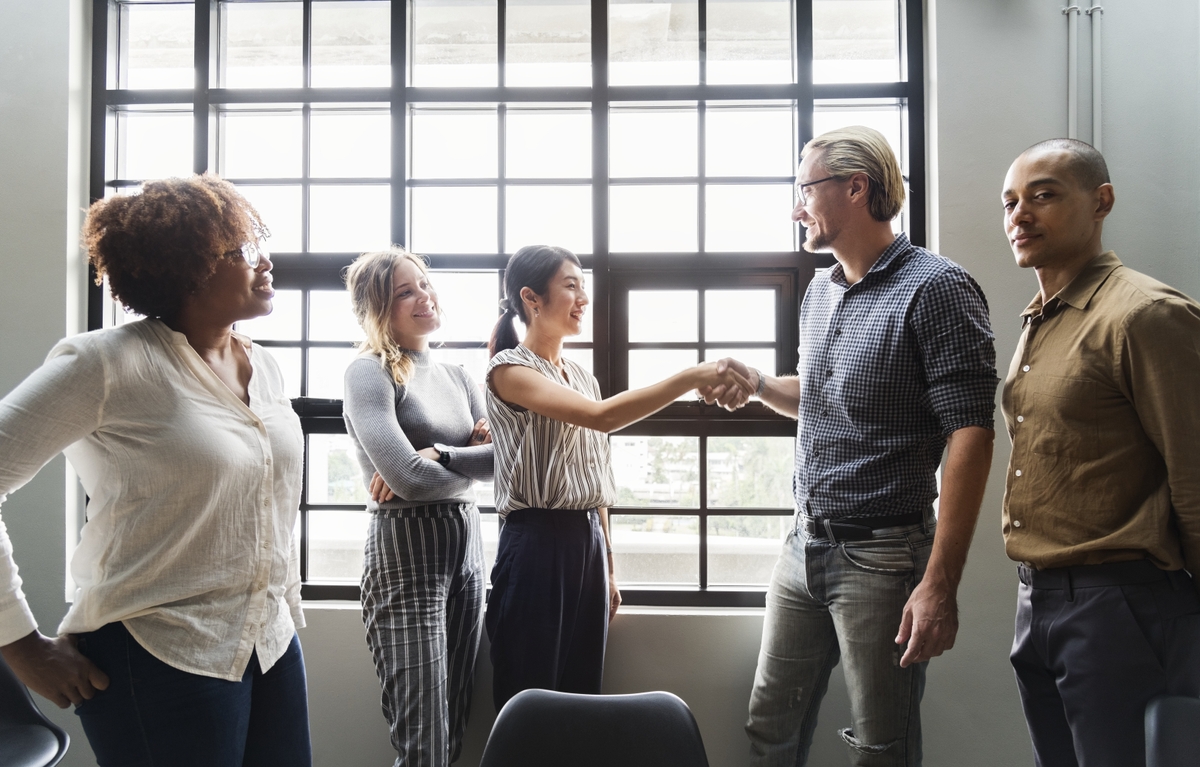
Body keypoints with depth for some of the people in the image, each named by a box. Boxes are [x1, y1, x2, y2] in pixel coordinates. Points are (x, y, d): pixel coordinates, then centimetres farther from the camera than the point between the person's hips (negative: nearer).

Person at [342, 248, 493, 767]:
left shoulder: (455, 376, 15)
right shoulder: (370, 371, -6)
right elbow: (407, 478, -18)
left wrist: (437, 456, -13)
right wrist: (472, 460, -1)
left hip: (467, 549, 7)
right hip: (406, 553, -7)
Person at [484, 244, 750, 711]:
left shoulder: (582, 376, 14)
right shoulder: (509, 369, -9)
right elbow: (602, 417, -25)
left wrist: (607, 568, 16)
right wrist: (693, 377, -28)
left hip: (588, 542, 7)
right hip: (535, 545, -7)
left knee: (582, 695, 12)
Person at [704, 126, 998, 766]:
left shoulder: (935, 288, -13)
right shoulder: (819, 292, 13)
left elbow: (969, 436, -18)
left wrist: (940, 583, -23)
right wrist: (756, 383, 5)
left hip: (882, 559, -7)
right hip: (804, 547, 7)